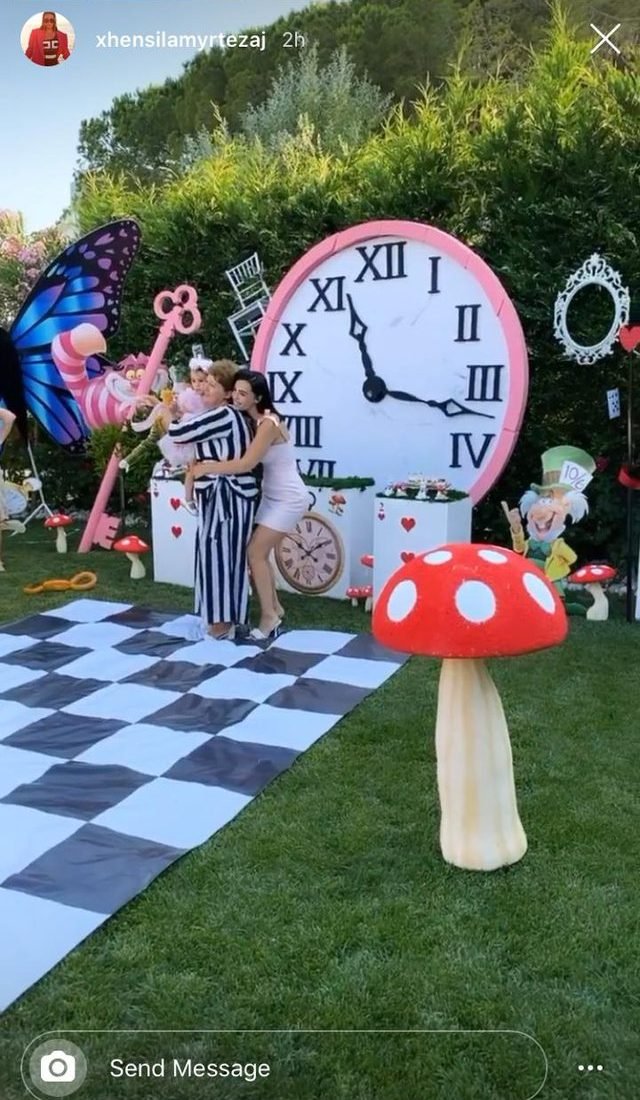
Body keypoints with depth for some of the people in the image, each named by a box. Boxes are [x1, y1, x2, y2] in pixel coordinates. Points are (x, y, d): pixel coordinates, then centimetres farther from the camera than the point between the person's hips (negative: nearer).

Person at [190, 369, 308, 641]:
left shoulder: (268, 424, -23)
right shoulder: (254, 421, 6)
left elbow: (246, 464, -30)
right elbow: (248, 459, 2)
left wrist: (207, 468, -24)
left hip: (288, 499, -9)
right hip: (273, 497, 9)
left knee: (254, 554, -7)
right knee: (259, 552, 10)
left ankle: (269, 616, 4)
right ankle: (275, 608, 24)